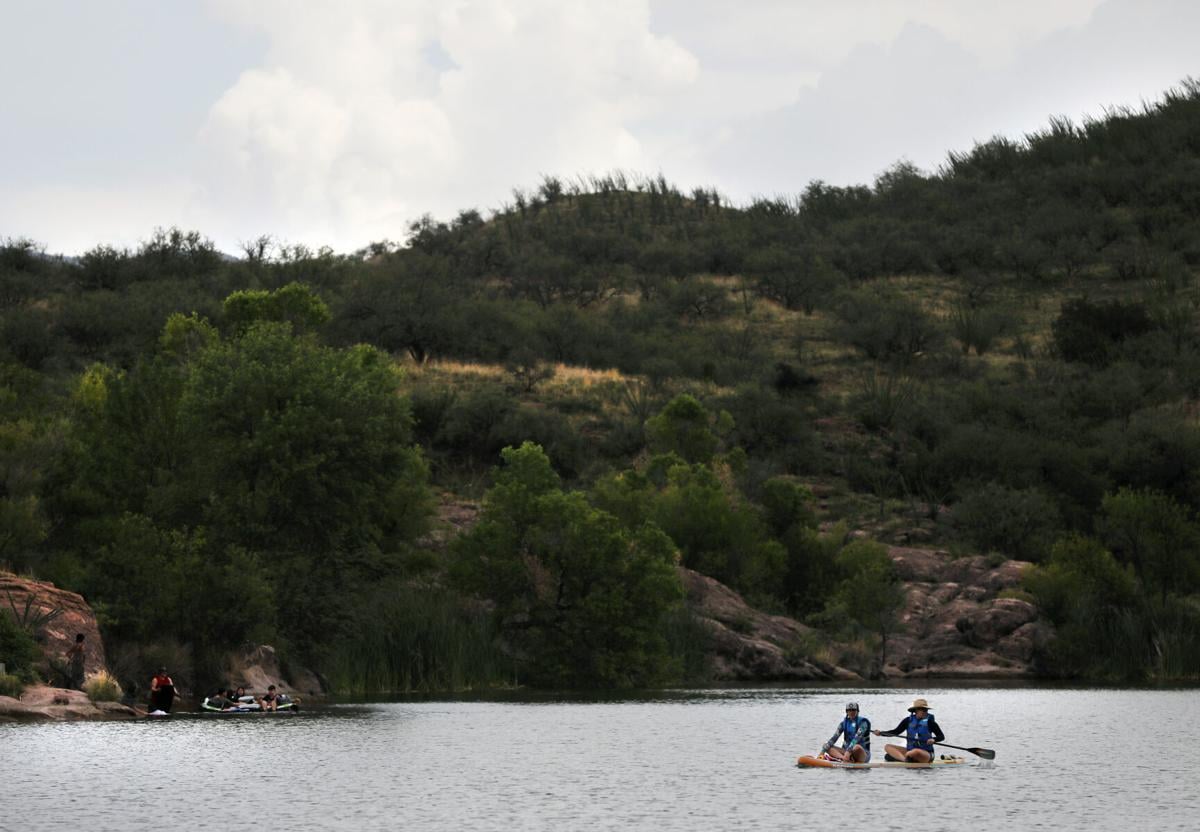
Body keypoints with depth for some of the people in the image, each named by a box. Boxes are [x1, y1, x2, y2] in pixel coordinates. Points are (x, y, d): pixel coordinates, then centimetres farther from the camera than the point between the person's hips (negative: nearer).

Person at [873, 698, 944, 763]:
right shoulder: (908, 720, 6)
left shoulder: (929, 722, -5)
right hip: (910, 750, 6)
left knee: (916, 752, -41)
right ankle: (904, 759, -35)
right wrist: (881, 733, 0)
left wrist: (933, 739, -26)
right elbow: (896, 732, 12)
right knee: (887, 747, -10)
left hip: (926, 754, -6)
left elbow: (941, 737, -4)